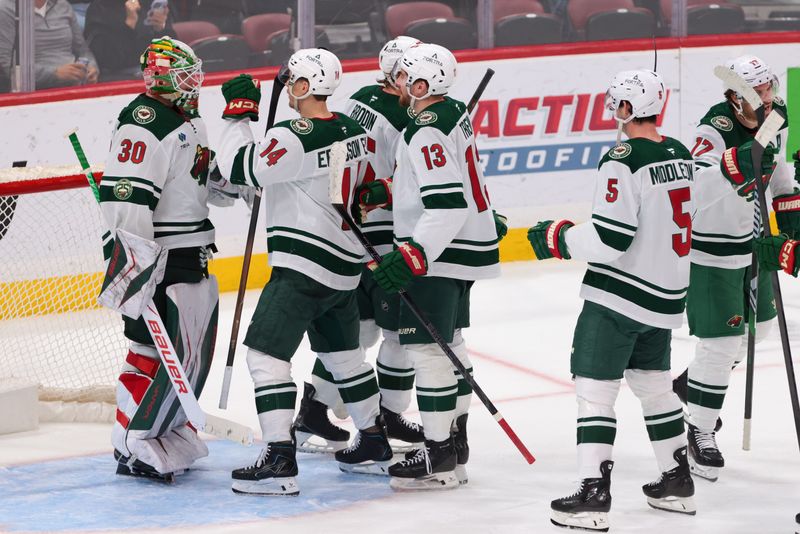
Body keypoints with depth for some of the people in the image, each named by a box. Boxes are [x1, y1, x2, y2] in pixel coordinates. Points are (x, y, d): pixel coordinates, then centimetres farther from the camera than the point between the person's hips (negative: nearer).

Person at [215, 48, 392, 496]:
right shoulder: (354, 131, 7)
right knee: (343, 353, 23)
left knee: (266, 353, -8)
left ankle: (280, 460, -15)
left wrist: (239, 113, -5)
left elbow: (239, 168, -15)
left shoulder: (295, 138, -20)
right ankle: (375, 445, 33)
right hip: (346, 264, 9)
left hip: (304, 265, -9)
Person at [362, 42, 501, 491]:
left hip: (441, 252, -11)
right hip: (467, 247, 11)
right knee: (450, 341, 19)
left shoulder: (427, 132, -21)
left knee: (427, 348, -7)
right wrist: (388, 192, 19)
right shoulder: (454, 113, 9)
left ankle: (440, 457, -5)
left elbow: (447, 204, -28)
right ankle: (456, 440, 28)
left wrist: (414, 256, -29)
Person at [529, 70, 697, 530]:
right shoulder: (681, 156, 7)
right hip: (667, 296, 8)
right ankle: (678, 483, 28)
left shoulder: (624, 161, -19)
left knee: (595, 389, -5)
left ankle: (594, 495, -10)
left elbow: (610, 240, -22)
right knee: (654, 384, 22)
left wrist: (559, 238, -7)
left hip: (618, 297, -8)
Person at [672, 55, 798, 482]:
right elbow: (695, 187, -43)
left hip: (750, 240, 9)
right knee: (721, 342, -8)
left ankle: (691, 384, 41)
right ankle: (700, 430, 7)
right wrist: (734, 165, -56)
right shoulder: (717, 126, -27)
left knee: (758, 325, 22)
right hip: (711, 249, -9)